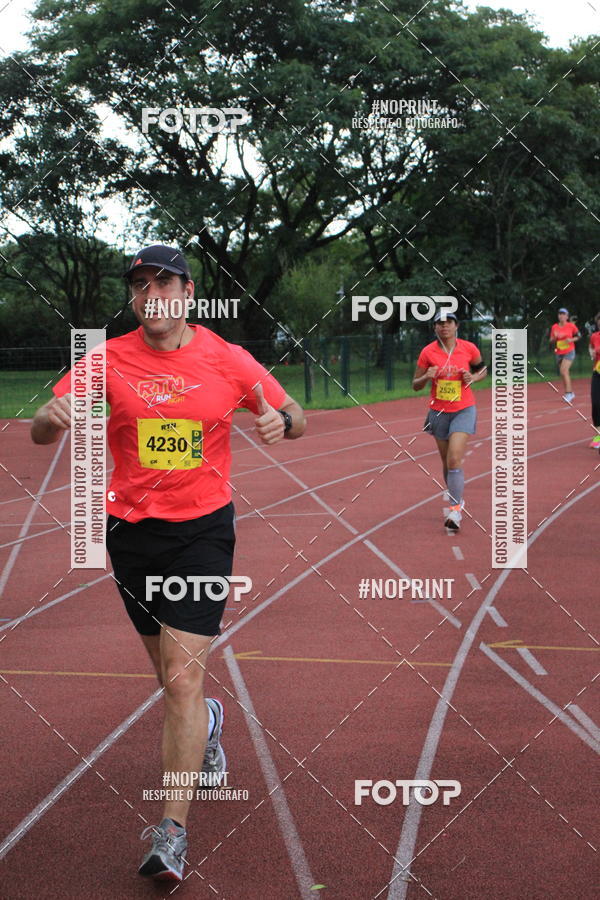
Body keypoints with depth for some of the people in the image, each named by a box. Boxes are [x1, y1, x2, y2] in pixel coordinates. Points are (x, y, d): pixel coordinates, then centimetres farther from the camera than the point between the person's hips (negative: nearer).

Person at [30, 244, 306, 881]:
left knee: (183, 679, -12)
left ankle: (172, 830, -5)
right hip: (131, 533, 2)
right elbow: (41, 431, -5)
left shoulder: (226, 360, -3)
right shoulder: (109, 359, -2)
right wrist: (53, 416, -30)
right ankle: (207, 722, 51)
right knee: (175, 680, 15)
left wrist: (282, 420, -17)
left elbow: (294, 414, 8)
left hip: (203, 530, -2)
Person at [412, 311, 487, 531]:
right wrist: (427, 377, -20)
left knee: (454, 460, -17)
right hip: (439, 412, 2)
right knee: (446, 462, 11)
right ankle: (457, 499, 33)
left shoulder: (469, 348, -5)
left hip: (464, 411, -2)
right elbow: (415, 385, 1)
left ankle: (455, 511, -13)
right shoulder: (428, 352, -5)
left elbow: (482, 368, 13)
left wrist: (473, 377, -9)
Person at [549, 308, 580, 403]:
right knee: (563, 374, 9)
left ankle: (568, 393, -21)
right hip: (559, 353, 5)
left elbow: (578, 336, 7)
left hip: (569, 352, -5)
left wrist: (571, 340, -12)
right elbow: (551, 342, 9)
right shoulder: (554, 327, 4)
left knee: (564, 371, -22)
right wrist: (554, 338, -13)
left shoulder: (571, 326, -5)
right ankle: (571, 393, 25)